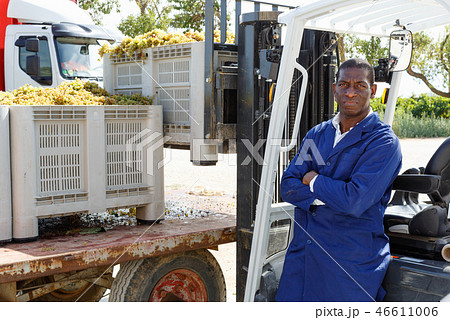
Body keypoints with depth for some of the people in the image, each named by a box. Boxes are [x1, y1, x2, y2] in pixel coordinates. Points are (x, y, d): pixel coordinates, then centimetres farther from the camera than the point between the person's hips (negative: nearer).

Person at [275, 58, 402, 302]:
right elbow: (288, 186, 3)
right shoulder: (317, 134, 11)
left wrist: (314, 181, -6)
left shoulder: (384, 142, -9)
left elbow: (355, 201, -21)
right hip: (302, 253, 5)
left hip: (351, 261, -5)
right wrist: (331, 193, -13)